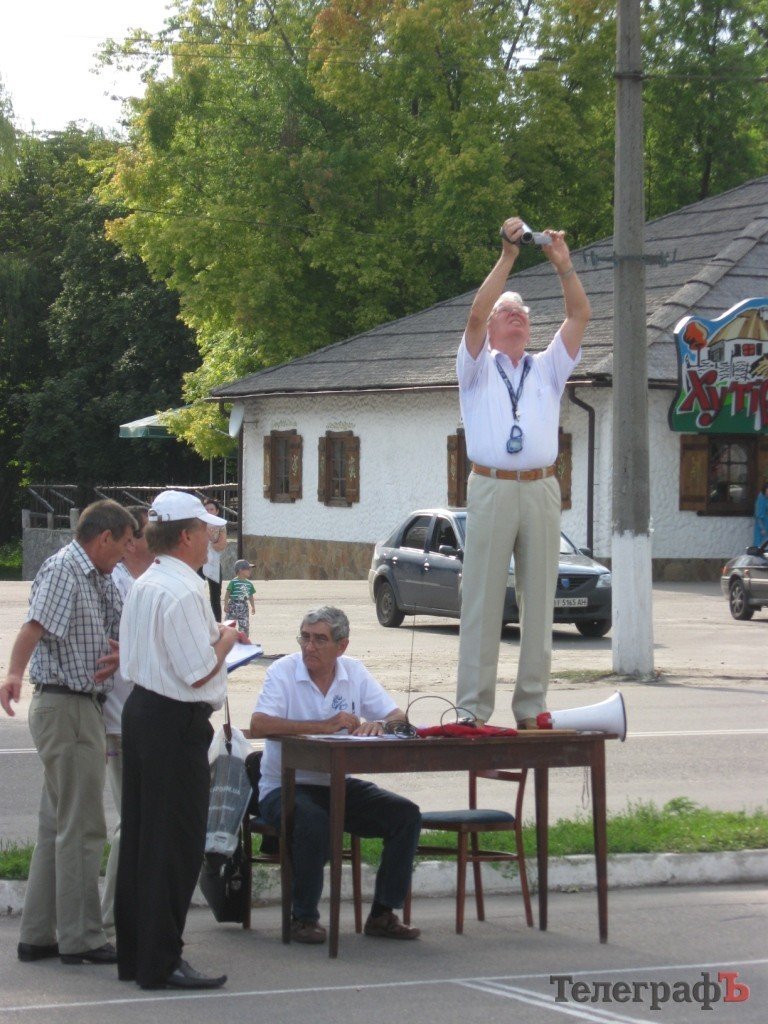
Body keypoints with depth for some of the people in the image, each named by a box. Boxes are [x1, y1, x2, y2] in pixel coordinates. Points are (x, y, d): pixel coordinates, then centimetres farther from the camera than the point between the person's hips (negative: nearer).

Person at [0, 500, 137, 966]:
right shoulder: (62, 569, -13)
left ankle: (38, 935, 18)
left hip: (85, 709, 10)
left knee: (57, 826, 13)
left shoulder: (101, 579, 15)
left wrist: (123, 653, 0)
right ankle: (81, 938, -1)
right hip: (68, 707, -10)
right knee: (82, 828, -6)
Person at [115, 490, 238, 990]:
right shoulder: (182, 592, -18)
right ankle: (161, 963, -2)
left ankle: (134, 954, 21)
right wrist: (226, 639, -2)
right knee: (175, 842, -5)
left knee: (140, 836, 14)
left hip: (142, 707, 10)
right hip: (177, 722, -10)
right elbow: (199, 672, -21)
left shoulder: (143, 586, 12)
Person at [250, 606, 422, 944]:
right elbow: (259, 725, -24)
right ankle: (304, 917, -17)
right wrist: (324, 725, -27)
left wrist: (378, 725, -23)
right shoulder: (284, 671, -9)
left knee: (407, 815, -12)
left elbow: (399, 717, 2)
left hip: (339, 786, 5)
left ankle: (383, 914, -3)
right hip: (285, 786, -5)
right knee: (313, 821, -36)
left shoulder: (354, 672, 4)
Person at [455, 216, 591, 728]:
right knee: (482, 600, -5)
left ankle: (531, 708, 6)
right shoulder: (478, 367, 14)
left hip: (541, 492, 3)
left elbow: (581, 315, 9)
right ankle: (475, 708, -5)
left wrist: (564, 265, -4)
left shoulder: (549, 368, 21)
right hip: (491, 490, -3)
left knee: (539, 600, 2)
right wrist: (508, 257, -10)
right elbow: (475, 314, -3)